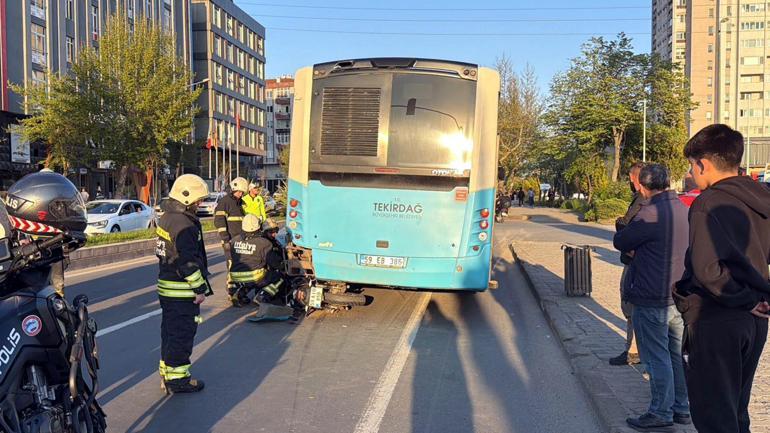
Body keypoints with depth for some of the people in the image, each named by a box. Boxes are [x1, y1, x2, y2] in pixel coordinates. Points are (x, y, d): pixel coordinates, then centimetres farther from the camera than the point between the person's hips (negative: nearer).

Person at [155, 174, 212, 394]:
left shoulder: (167, 217, 13)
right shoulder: (184, 224, -20)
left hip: (166, 287, 10)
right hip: (182, 291, -10)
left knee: (170, 331, 18)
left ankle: (167, 374, 28)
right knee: (182, 334, -1)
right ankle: (177, 379, 7)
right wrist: (200, 289, -15)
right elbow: (188, 262, -23)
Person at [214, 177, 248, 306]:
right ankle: (233, 296, -11)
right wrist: (226, 239, -18)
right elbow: (219, 221, -14)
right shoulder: (224, 201, -6)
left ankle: (238, 292, 19)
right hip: (230, 241, -8)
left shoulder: (239, 203, 21)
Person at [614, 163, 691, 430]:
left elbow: (620, 242, -10)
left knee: (657, 358, 2)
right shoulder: (683, 209, 8)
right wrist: (640, 247, 11)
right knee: (676, 355, 17)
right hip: (680, 297, 8)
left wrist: (632, 246, 10)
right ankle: (681, 408, 27)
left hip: (653, 300, -8)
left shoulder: (651, 213, -19)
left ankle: (661, 413, 10)